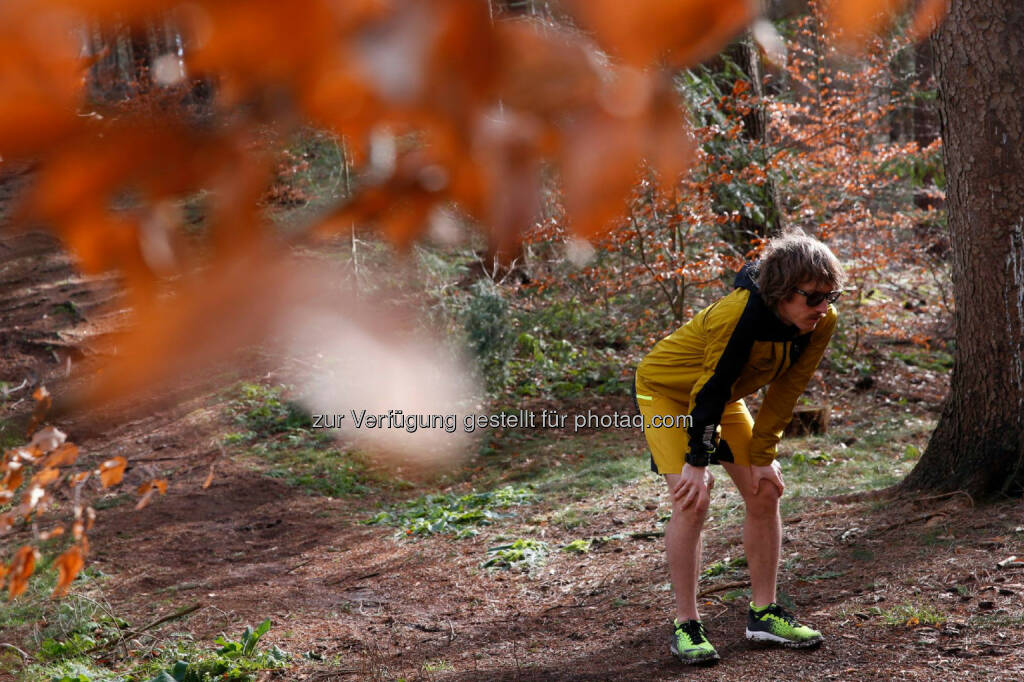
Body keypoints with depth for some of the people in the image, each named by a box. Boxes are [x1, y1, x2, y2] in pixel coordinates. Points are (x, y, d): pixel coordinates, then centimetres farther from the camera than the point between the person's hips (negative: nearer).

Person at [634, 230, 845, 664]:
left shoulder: (822, 323, -19)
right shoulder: (738, 315, -38)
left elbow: (785, 392, -9)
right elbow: (710, 388, -31)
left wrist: (762, 457, -9)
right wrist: (697, 464, -26)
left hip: (722, 397, 7)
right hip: (666, 390, -7)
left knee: (764, 493, 1)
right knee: (692, 501, -18)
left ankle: (763, 614, 13)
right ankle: (685, 626, -9)